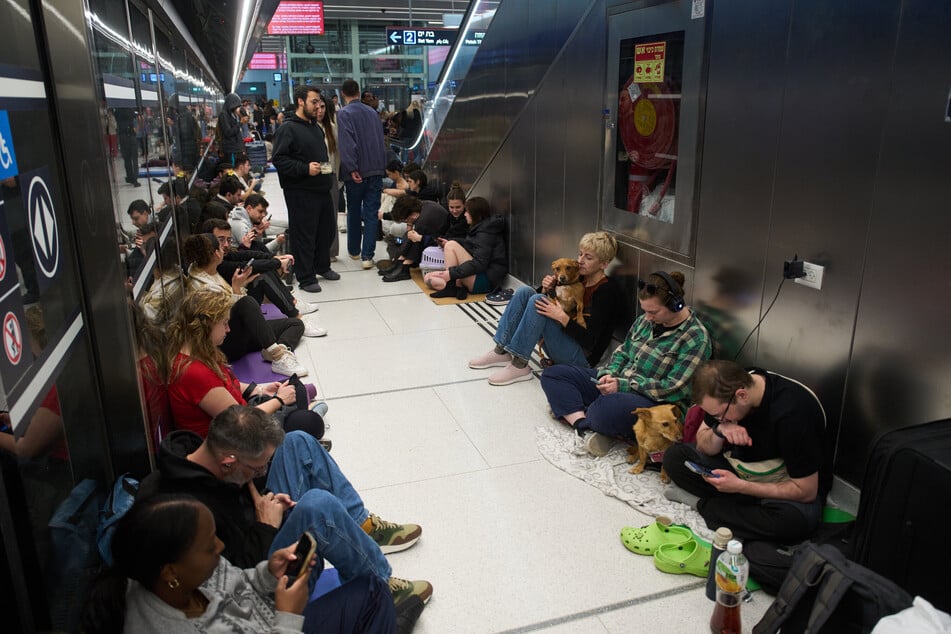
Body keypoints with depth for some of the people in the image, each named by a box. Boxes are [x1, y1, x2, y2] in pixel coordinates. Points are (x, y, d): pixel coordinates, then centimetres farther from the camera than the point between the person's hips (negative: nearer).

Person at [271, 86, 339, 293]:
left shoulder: (315, 126, 17)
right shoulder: (288, 128, -11)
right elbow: (279, 159, -18)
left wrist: (328, 166, 13)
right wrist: (305, 169, -24)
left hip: (322, 189, 9)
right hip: (301, 192, -9)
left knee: (327, 229, 17)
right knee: (303, 235, -2)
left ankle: (322, 266, 35)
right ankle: (306, 278, 8)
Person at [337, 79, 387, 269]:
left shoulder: (344, 113, -7)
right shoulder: (372, 112, 10)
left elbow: (346, 143, -17)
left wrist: (352, 168, -18)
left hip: (357, 172, -3)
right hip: (376, 170, 3)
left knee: (354, 212, 14)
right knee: (371, 214, 2)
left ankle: (354, 251, 27)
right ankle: (367, 256, -3)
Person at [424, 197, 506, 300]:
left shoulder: (485, 232, -12)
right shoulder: (478, 228, 18)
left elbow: (479, 263, -21)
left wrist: (451, 273, -24)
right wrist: (447, 246, 4)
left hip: (487, 281, -10)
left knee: (451, 245, -18)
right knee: (429, 277, 1)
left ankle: (450, 287, -17)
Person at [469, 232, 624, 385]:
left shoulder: (607, 291, -15)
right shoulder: (578, 277, 8)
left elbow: (590, 341, -20)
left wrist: (562, 317, -28)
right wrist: (546, 290, -6)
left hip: (582, 357, -8)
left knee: (537, 300, -25)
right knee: (524, 291, -5)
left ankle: (519, 366, -20)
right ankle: (501, 352, -7)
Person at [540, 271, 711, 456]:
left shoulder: (696, 338, -16)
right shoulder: (646, 320, 7)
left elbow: (674, 389, -19)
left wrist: (622, 386, -19)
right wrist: (609, 374, -5)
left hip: (656, 404, -8)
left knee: (607, 407, -43)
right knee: (552, 374, -1)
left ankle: (570, 414, -9)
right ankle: (586, 429, -21)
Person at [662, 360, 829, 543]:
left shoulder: (794, 412, -32)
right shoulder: (724, 390, -14)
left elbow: (806, 492, -25)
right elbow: (703, 446, -3)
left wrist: (739, 486, -28)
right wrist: (719, 430, -26)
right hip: (740, 472, 5)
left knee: (796, 520, -39)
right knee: (674, 456, -9)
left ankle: (703, 504, -17)